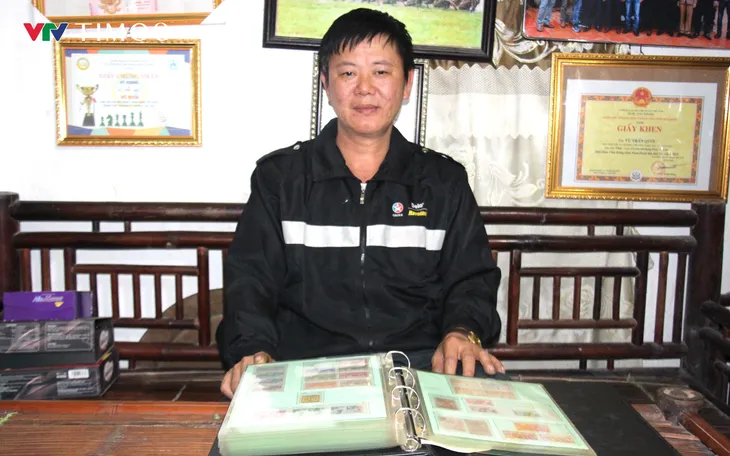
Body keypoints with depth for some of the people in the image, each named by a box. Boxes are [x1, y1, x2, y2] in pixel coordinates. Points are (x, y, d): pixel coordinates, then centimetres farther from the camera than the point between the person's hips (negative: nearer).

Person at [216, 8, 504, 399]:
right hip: (306, 362, -1)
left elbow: (472, 277, 11)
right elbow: (250, 279, 4)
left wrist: (464, 330, -12)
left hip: (420, 360, 2)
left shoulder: (445, 181, 12)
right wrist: (253, 350, -16)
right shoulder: (279, 176, 8)